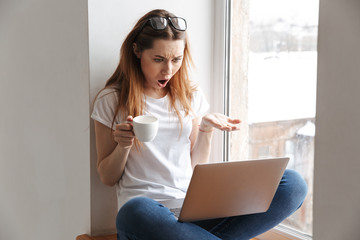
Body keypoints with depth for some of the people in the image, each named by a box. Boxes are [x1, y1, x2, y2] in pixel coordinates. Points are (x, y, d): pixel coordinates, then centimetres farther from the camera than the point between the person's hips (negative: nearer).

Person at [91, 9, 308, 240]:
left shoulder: (190, 95, 15)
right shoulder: (111, 100, 6)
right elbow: (108, 178, 9)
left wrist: (206, 128, 3)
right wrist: (123, 146, -10)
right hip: (145, 210, -3)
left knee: (292, 183, -17)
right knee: (136, 214, -44)